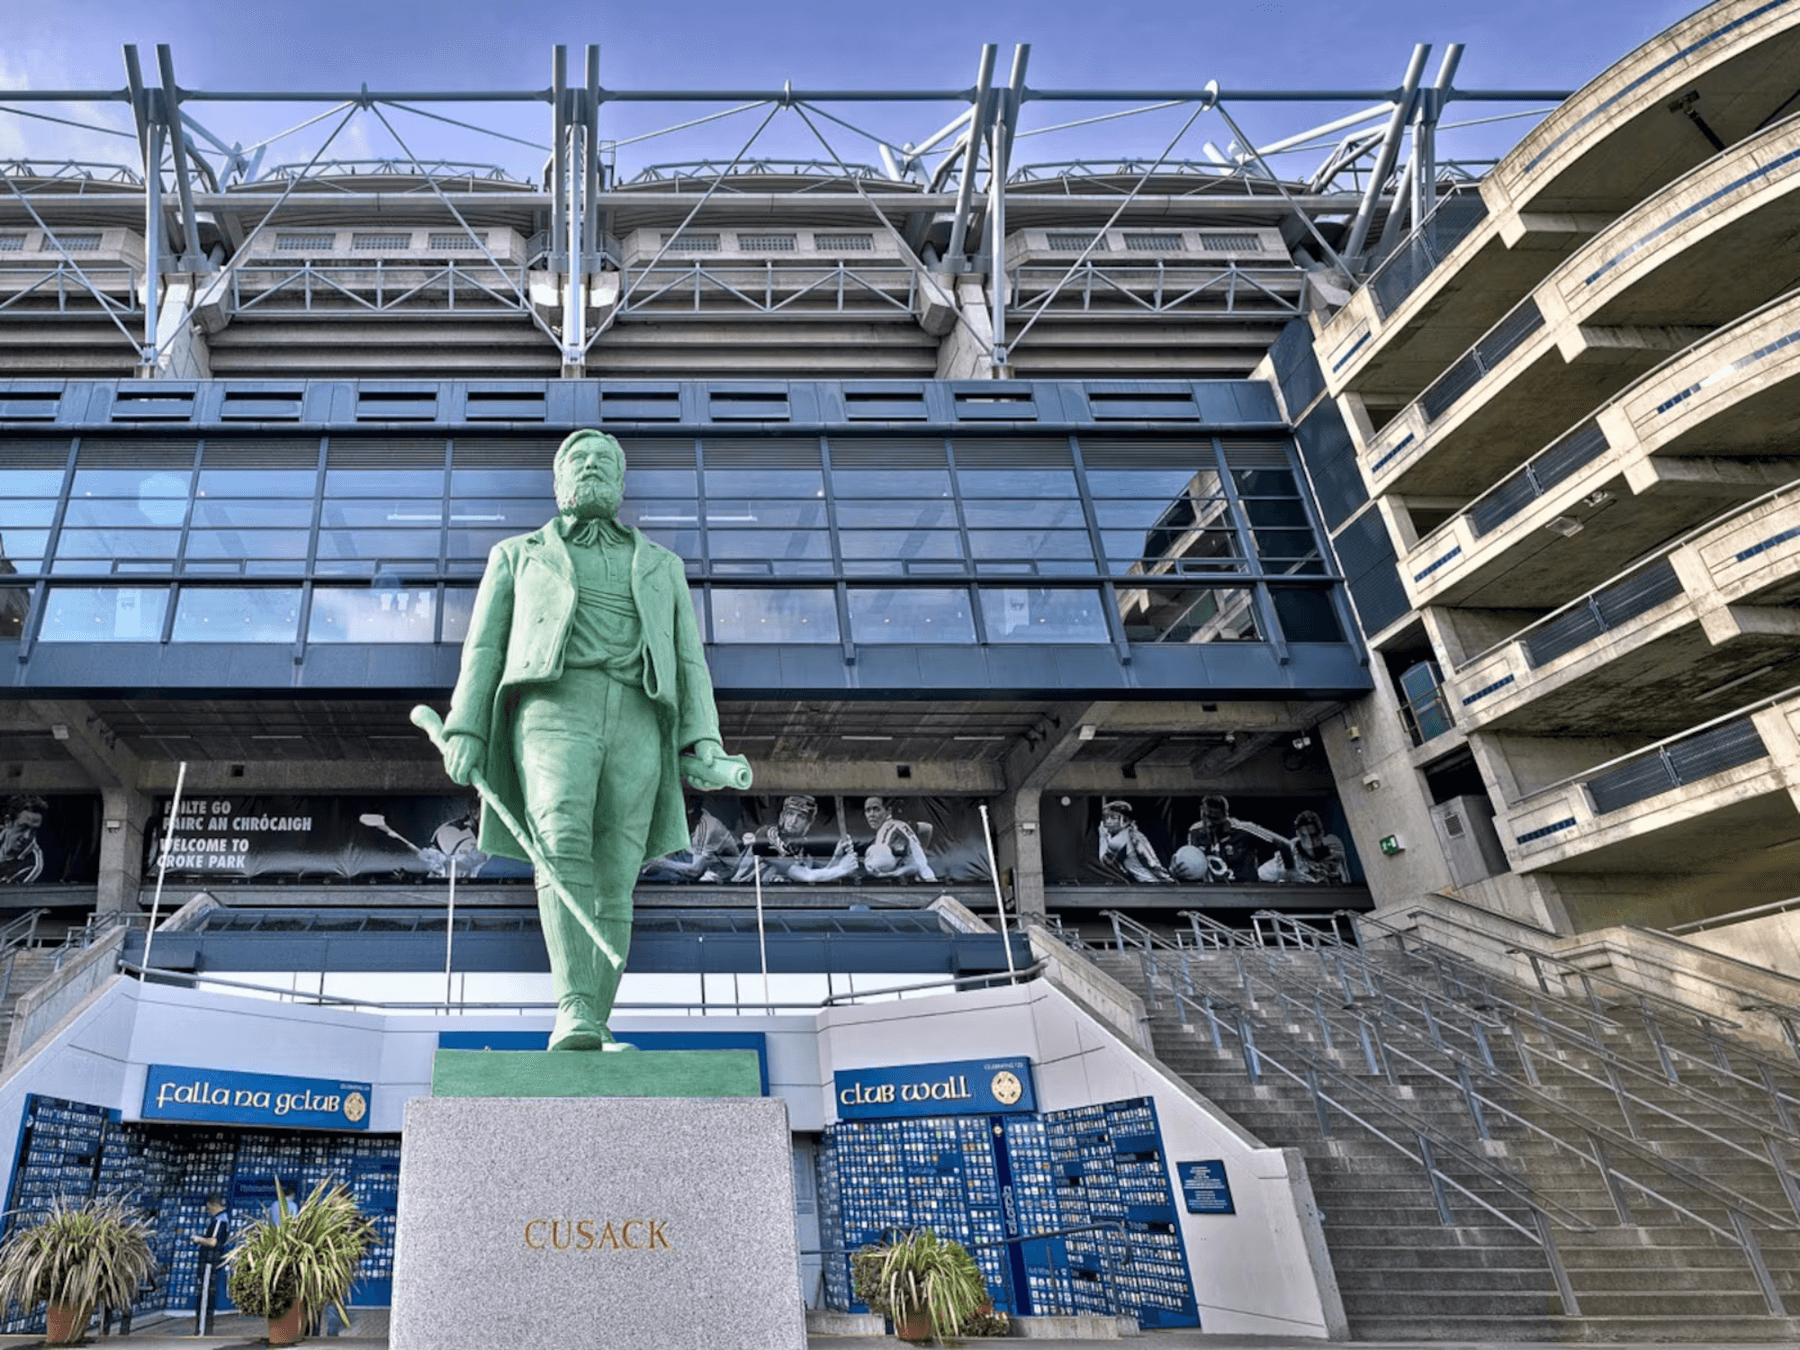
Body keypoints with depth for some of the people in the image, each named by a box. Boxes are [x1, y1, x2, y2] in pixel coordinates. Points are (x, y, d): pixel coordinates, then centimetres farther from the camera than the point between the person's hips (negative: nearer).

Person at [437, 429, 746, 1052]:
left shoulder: (662, 565, 28)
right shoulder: (517, 554, 25)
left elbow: (688, 661, 18)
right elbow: (484, 646, 15)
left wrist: (703, 742, 2)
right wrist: (464, 730, 0)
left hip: (635, 721, 2)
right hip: (554, 705, -2)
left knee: (613, 884, -4)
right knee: (562, 846, -27)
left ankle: (595, 1031, -1)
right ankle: (572, 1011, -35)